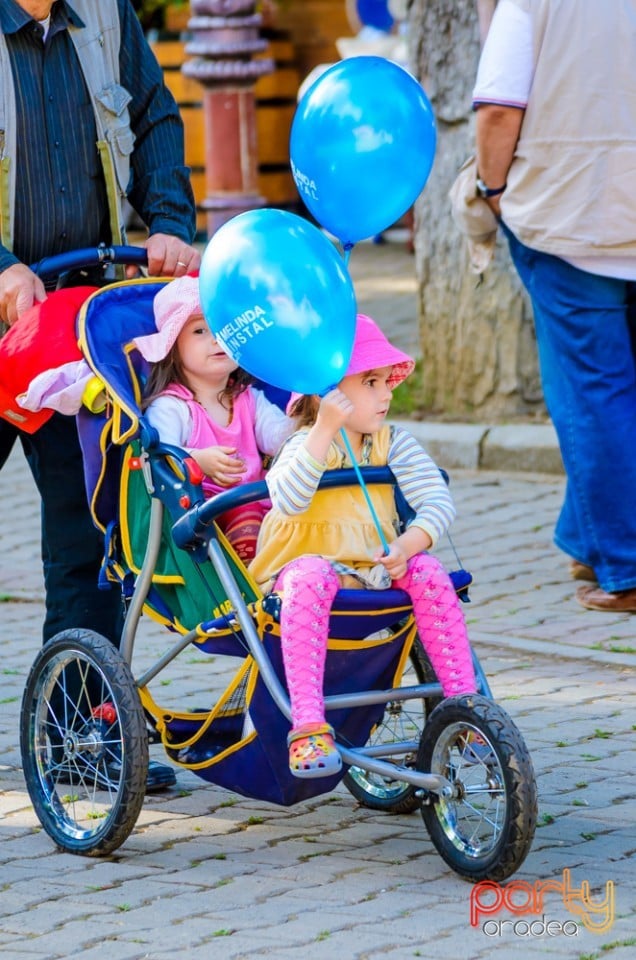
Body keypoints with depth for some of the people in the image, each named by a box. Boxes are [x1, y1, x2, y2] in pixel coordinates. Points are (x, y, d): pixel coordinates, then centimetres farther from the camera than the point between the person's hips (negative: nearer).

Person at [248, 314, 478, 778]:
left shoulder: (395, 443, 3)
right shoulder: (305, 444, -11)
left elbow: (438, 502, -7)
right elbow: (287, 500, -33)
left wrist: (409, 544, -28)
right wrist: (325, 431, -39)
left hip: (377, 567, 4)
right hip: (309, 563, -4)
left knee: (429, 572, -23)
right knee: (309, 579, -37)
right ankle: (308, 725, -42)